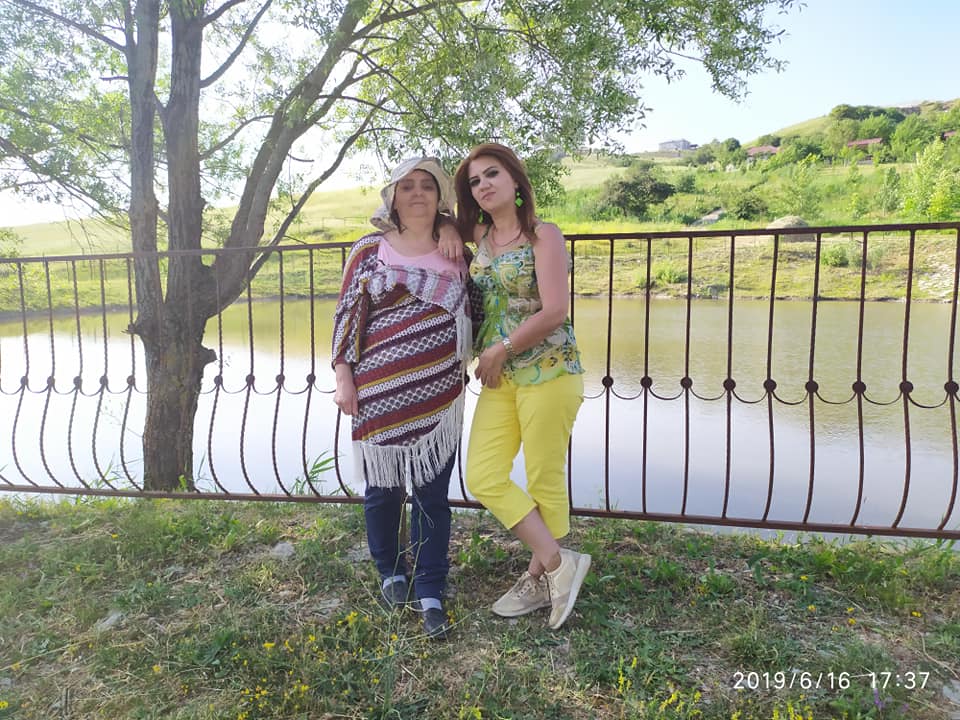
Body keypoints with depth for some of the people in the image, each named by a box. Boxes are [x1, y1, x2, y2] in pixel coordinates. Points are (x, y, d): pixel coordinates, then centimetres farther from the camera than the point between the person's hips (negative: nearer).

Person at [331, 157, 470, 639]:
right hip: (380, 392, -1)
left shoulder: (456, 250, 8)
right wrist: (343, 377, -4)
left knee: (432, 494, 4)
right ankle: (391, 573, 34)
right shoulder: (369, 250, 4)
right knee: (382, 487, 10)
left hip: (440, 393, 1)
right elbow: (346, 315, 3)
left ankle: (430, 594, 16)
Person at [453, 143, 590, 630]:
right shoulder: (479, 236, 11)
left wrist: (498, 350, -10)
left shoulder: (543, 236, -7)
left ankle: (539, 577, 21)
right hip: (500, 378, 7)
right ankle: (559, 563, 13)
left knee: (544, 480, 3)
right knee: (482, 477, 1)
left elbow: (554, 312, -17)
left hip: (548, 372, -7)